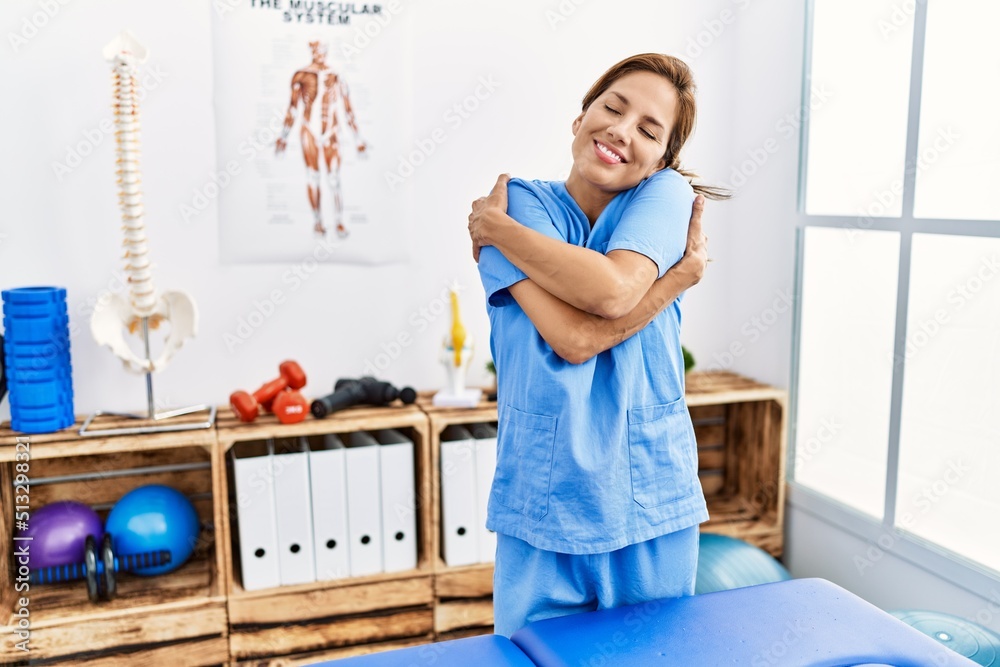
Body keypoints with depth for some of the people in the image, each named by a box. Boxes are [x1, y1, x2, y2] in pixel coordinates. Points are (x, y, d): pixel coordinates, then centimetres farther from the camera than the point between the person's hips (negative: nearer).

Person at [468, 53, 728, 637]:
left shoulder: (667, 193, -2)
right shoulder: (519, 203, -5)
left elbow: (614, 291, -23)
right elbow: (573, 338, -20)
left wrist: (495, 227, -15)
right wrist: (681, 276, -13)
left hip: (653, 506, 1)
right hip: (544, 508, 0)